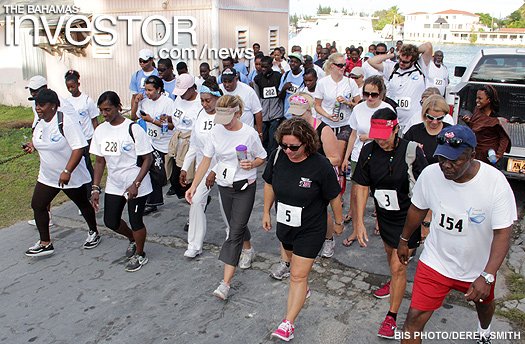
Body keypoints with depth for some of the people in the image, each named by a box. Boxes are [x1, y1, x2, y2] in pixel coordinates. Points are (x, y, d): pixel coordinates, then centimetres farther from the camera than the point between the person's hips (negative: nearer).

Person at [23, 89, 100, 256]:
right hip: (47, 176, 7)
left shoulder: (66, 122, -22)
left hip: (72, 177, -7)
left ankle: (94, 232, 34)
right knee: (37, 205, 3)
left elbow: (79, 148, -27)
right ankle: (45, 243, 16)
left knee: (83, 205, 10)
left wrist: (67, 172, -31)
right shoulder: (39, 123, 3)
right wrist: (31, 145, -2)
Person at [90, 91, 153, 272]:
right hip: (113, 185, 6)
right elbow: (100, 161, 9)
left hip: (136, 186, -6)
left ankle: (140, 254, 27)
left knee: (135, 222, 1)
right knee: (110, 222, 10)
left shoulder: (133, 129, -14)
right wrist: (95, 188, 3)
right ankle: (132, 239, 41)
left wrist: (135, 184, -20)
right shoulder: (100, 130, 4)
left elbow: (147, 159, -12)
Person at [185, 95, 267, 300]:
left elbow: (262, 158, 2)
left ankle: (225, 283, -9)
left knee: (236, 231, -9)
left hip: (245, 187, -4)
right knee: (236, 226, 18)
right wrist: (194, 186, -7)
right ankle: (248, 250, 51)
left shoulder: (250, 134, -12)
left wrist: (251, 164, -21)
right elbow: (206, 161, 0)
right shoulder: (215, 133, -2)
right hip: (224, 186, 4)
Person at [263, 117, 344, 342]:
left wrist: (339, 222, 1)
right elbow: (269, 184, 5)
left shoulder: (321, 166, -24)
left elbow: (334, 197, -10)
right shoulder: (277, 157, -12)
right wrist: (266, 212, 11)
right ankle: (303, 290, 57)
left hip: (311, 230, -5)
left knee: (298, 275, -4)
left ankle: (288, 323, 6)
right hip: (284, 224, 5)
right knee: (295, 262, 27)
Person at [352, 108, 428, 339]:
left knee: (398, 266, -2)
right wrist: (359, 222, -6)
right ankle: (395, 283, 57)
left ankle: (391, 317, 13)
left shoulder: (412, 151, -22)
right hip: (384, 215, 4)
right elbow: (362, 187, -4)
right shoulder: (368, 152, -10)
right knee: (390, 253, 26)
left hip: (408, 218, -4)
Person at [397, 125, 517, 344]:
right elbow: (418, 209, 1)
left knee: (484, 302, 30)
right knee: (414, 318, -8)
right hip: (435, 262, 0)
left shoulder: (495, 182, -25)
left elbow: (503, 233, -22)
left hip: (478, 267, 1)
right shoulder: (430, 174, -18)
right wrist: (403, 240, 13)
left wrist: (487, 276, -31)